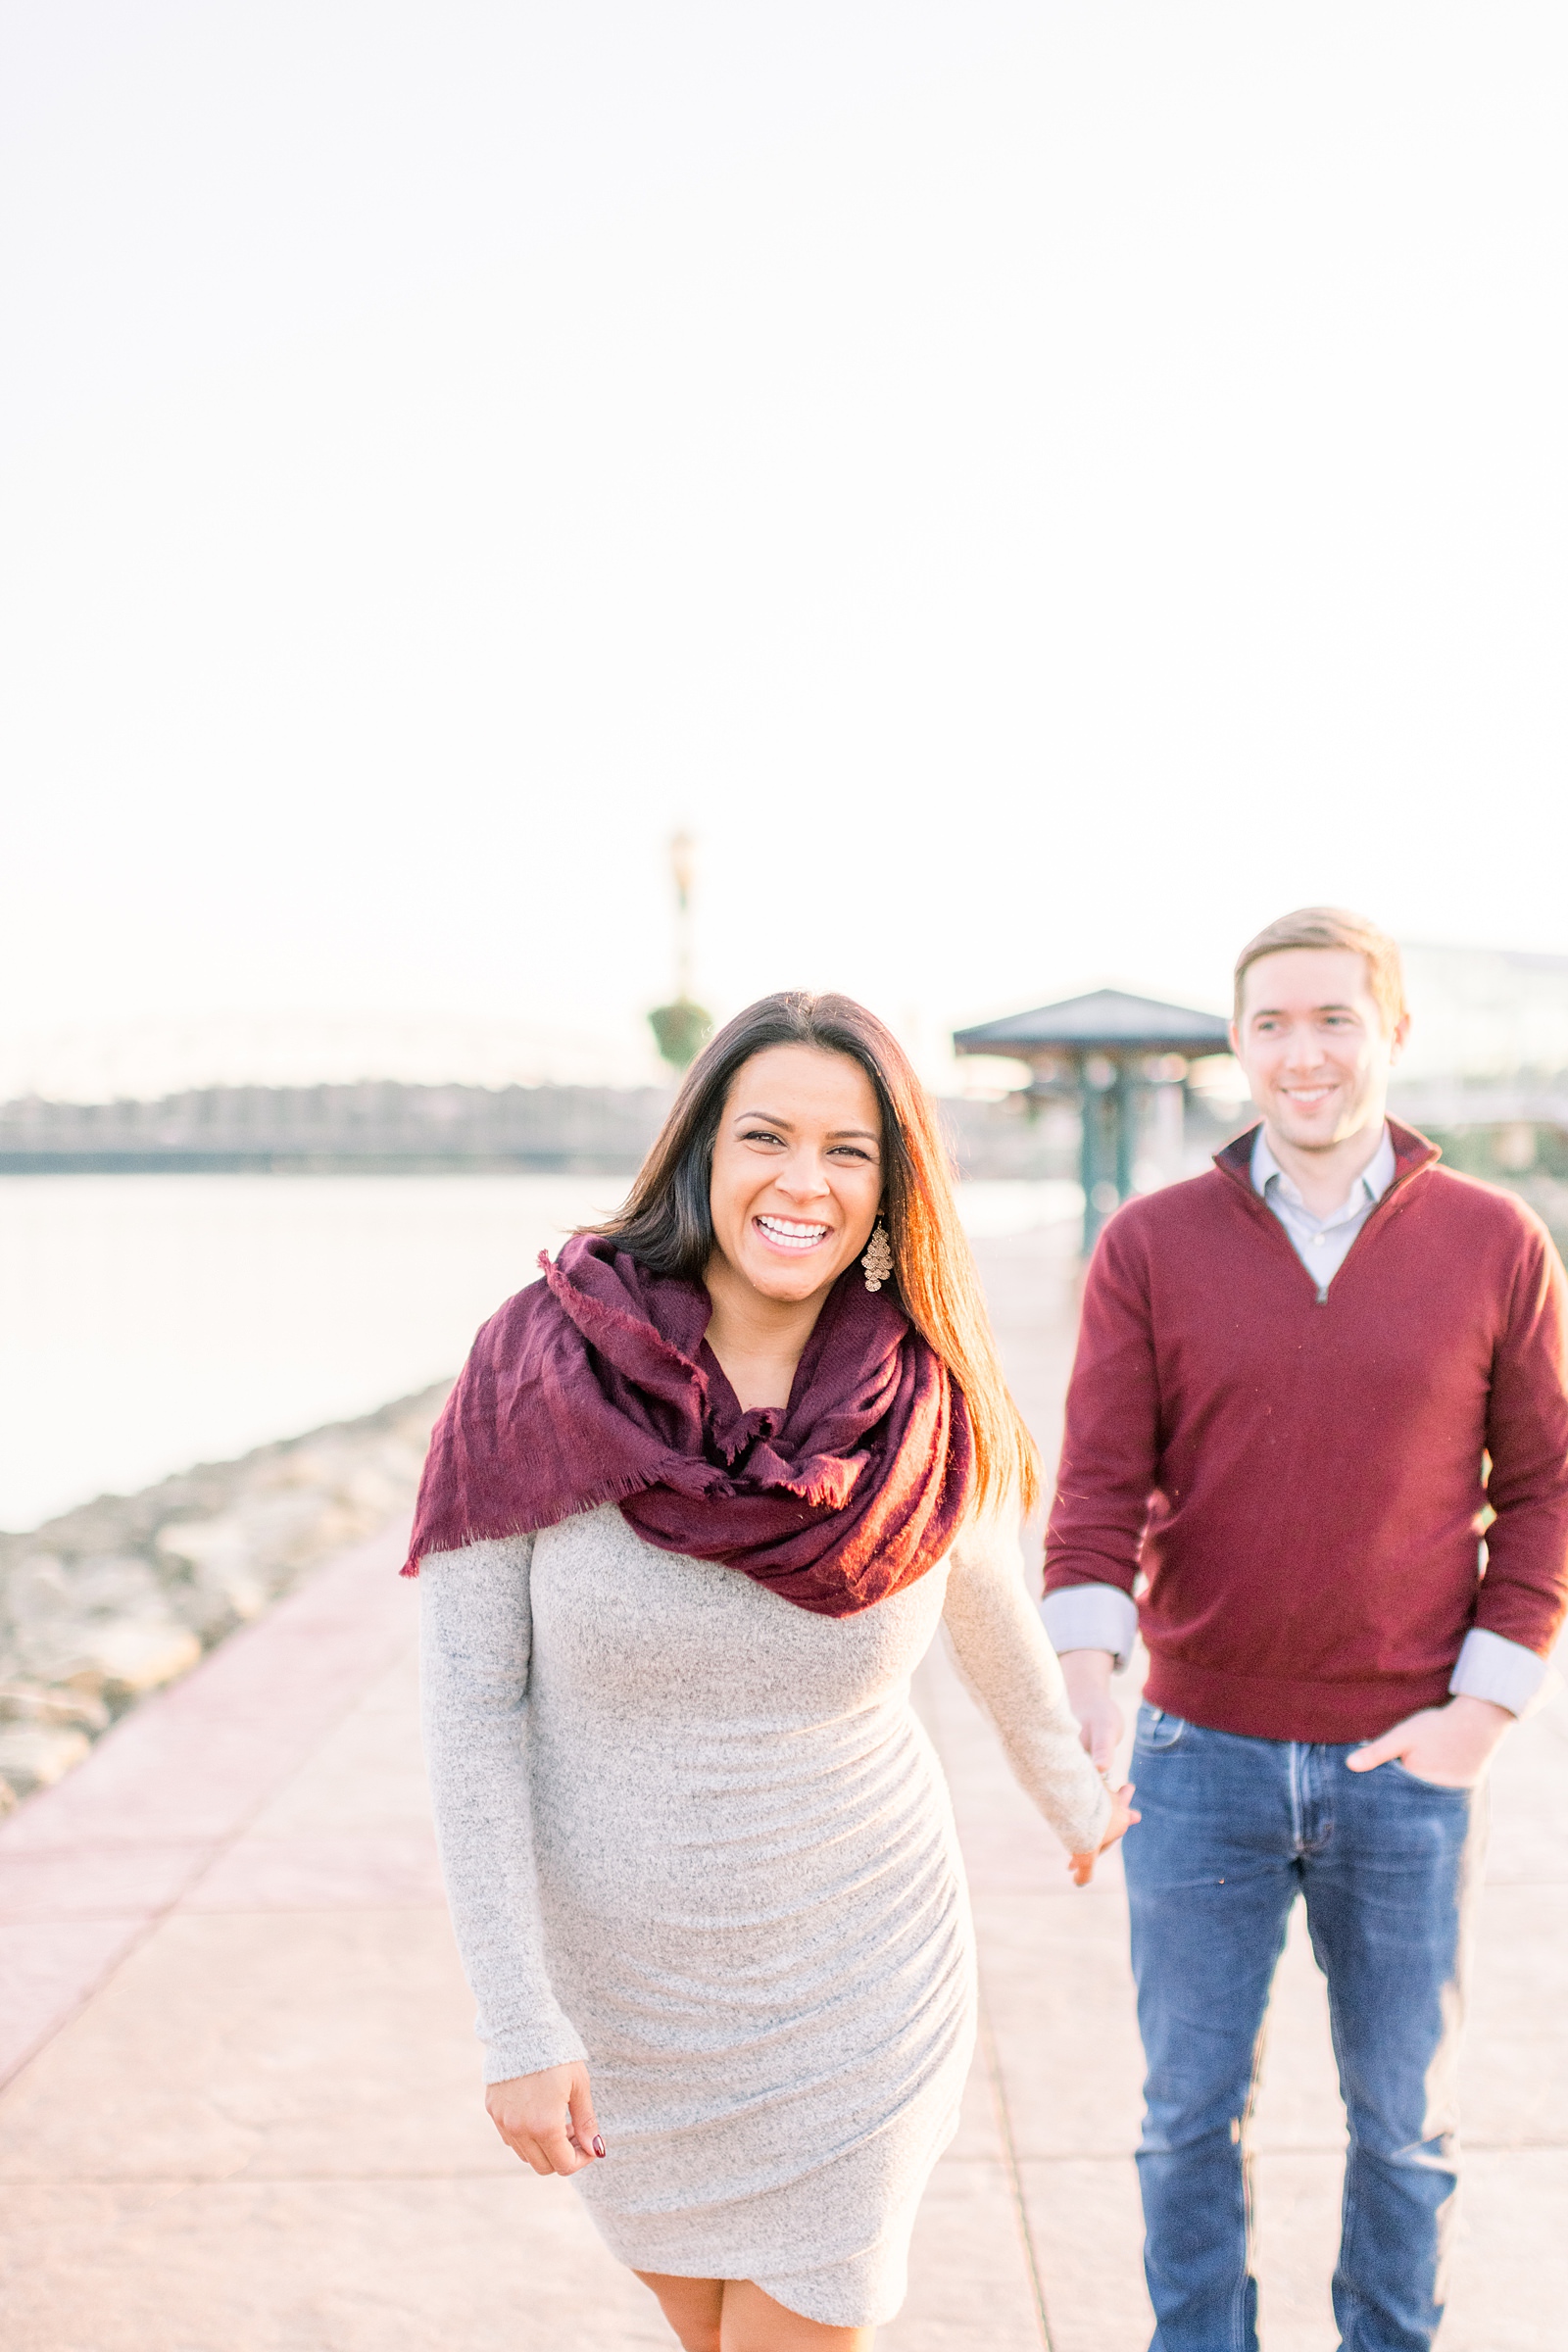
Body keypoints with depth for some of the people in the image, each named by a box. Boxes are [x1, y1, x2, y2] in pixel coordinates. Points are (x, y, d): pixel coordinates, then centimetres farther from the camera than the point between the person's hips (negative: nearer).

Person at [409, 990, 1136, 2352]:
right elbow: (471, 1702, -13)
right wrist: (521, 2026, -13)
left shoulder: (936, 1419, -13)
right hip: (616, 1975, 1)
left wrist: (1072, 1794, 26)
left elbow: (992, 1617, 8)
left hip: (846, 1977, 0)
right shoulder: (539, 1366, -18)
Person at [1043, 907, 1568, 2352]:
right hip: (1202, 1756, 0)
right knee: (1192, 2109, 12)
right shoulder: (1151, 1246, -3)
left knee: (1403, 2117, 15)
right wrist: (1087, 1667, -23)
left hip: (1407, 1765, 0)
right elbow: (1100, 1480, -8)